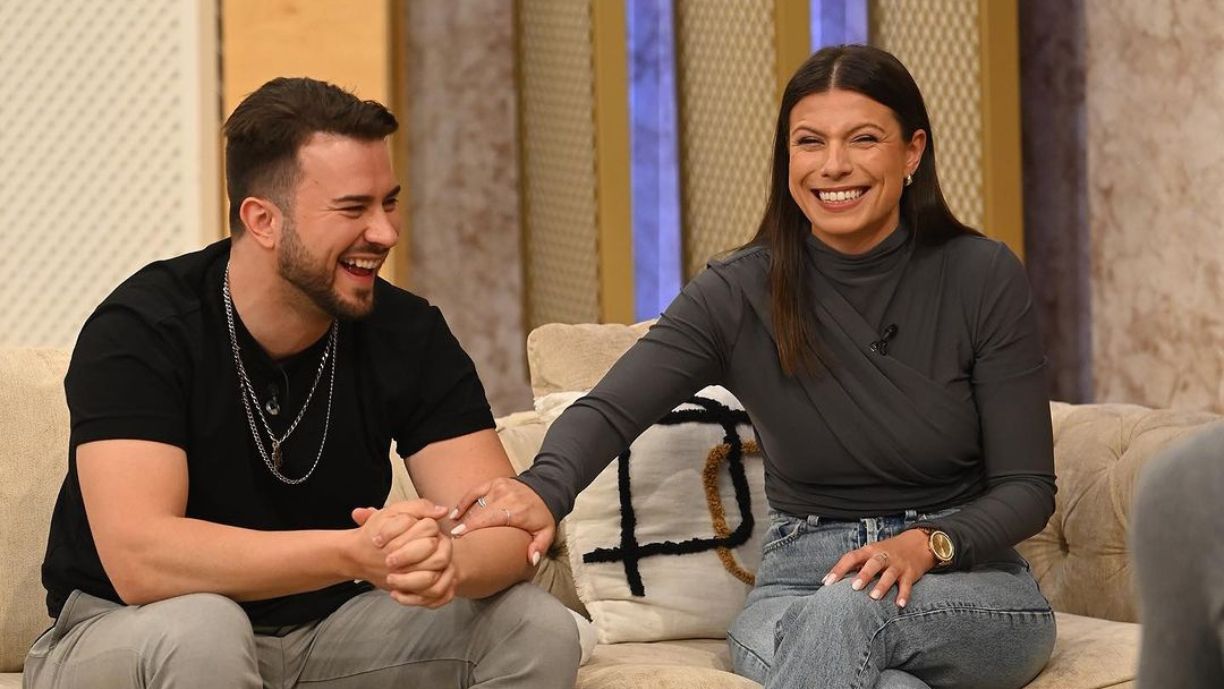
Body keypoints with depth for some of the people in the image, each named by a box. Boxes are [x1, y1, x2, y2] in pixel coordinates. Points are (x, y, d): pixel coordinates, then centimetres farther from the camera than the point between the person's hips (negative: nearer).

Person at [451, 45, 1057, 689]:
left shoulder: (982, 276, -4)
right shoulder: (740, 293, -2)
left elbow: (1027, 488, -2)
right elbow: (608, 411, -18)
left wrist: (927, 545, -23)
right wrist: (542, 490, -41)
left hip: (969, 582, 0)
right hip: (799, 583, 0)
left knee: (853, 610, -37)